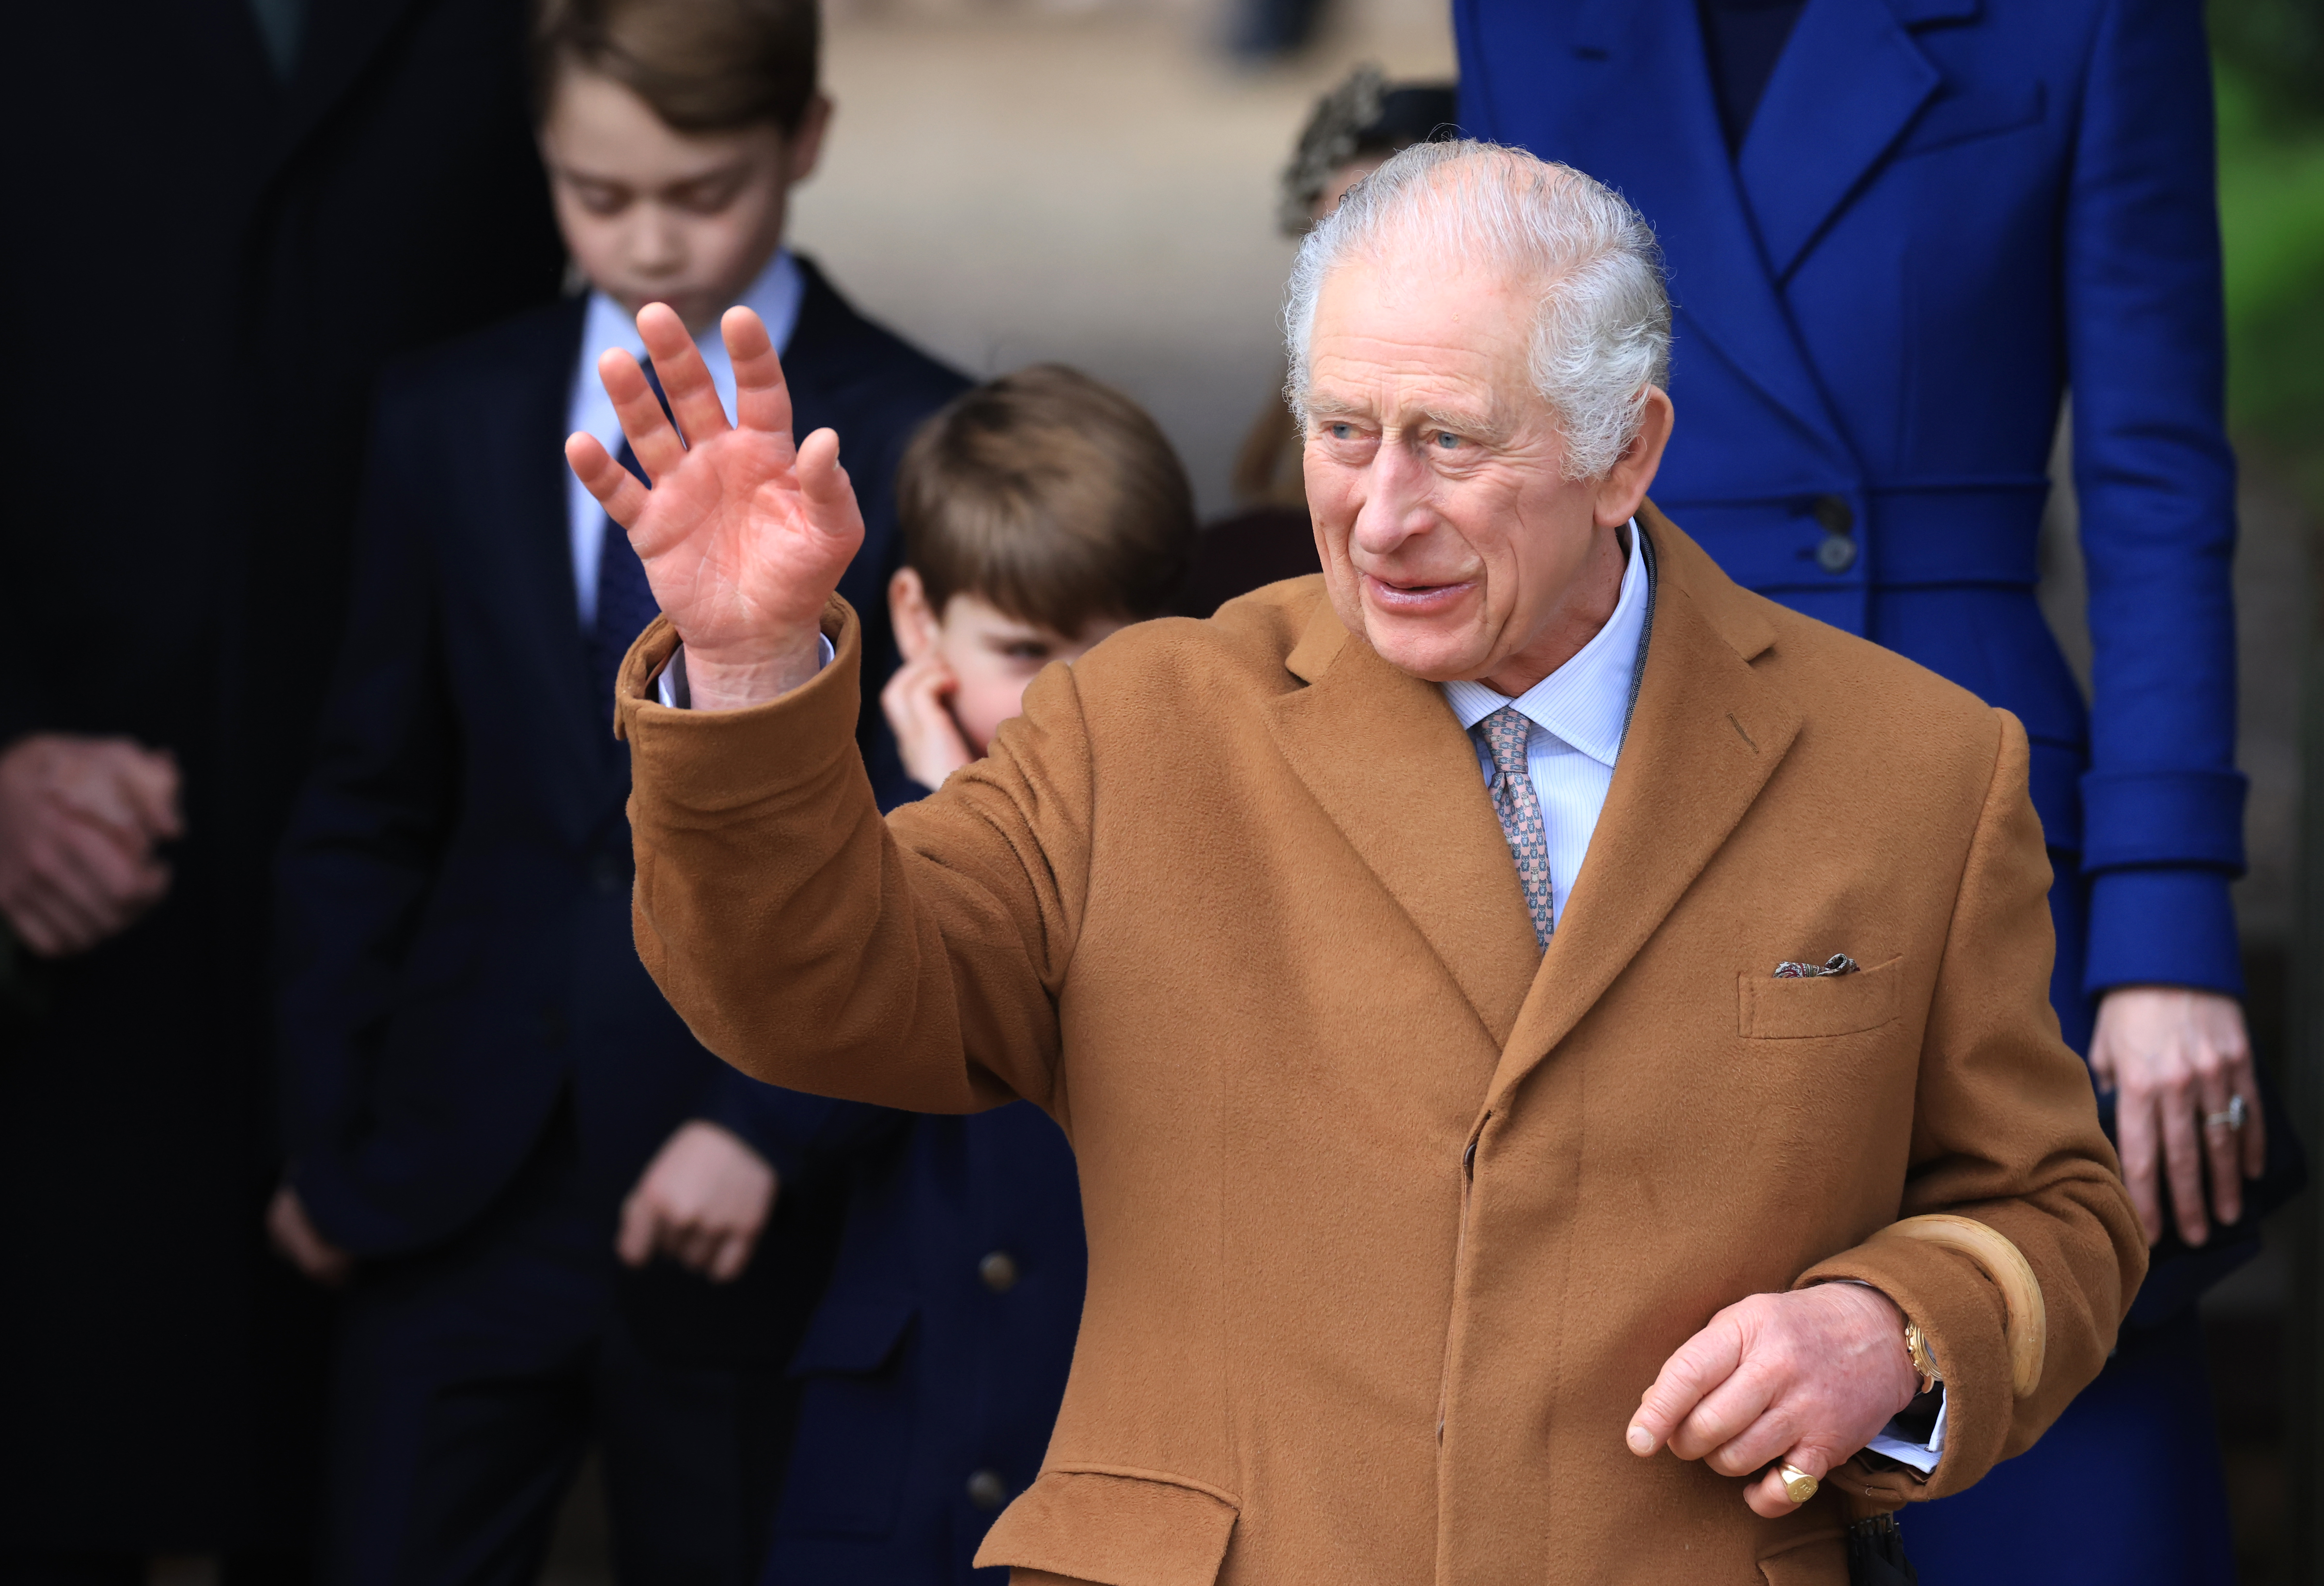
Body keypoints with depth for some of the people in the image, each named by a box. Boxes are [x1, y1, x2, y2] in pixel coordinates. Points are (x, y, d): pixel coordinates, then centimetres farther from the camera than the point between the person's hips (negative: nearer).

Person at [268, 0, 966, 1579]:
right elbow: (369, 809, 11)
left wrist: (777, 1124, -15)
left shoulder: (917, 446, -5)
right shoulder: (450, 418, 6)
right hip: (462, 1195, 3)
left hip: (756, 1206, -2)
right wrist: (329, 1132, 7)